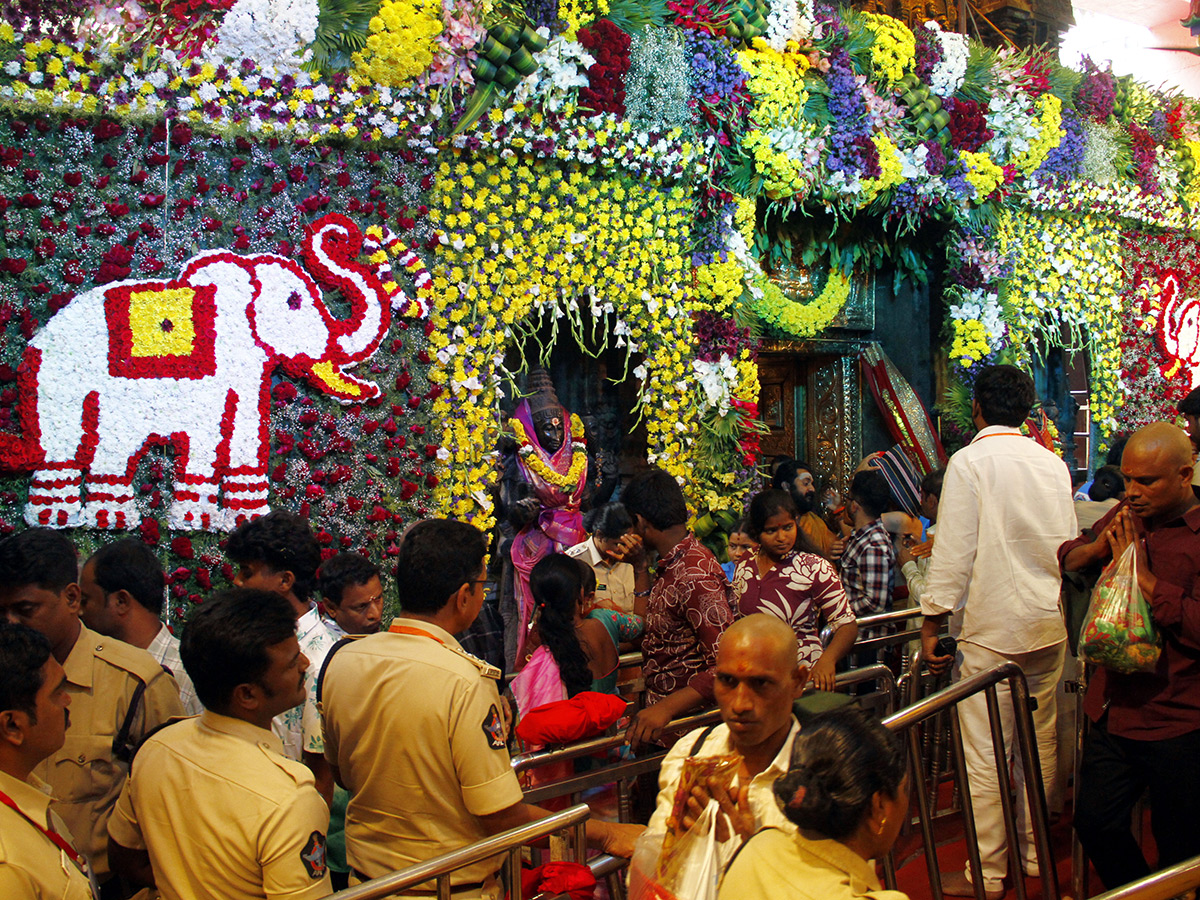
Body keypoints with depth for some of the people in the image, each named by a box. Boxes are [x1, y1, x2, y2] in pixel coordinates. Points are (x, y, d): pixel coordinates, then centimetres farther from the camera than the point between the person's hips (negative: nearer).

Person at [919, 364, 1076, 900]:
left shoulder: (969, 461, -10)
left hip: (991, 627, -6)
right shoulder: (1054, 464, 7)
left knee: (984, 753, 0)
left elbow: (953, 551, -13)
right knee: (1040, 741, 15)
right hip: (1049, 623, 6)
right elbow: (1069, 547, 14)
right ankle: (1035, 854, 26)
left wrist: (932, 624, -7)